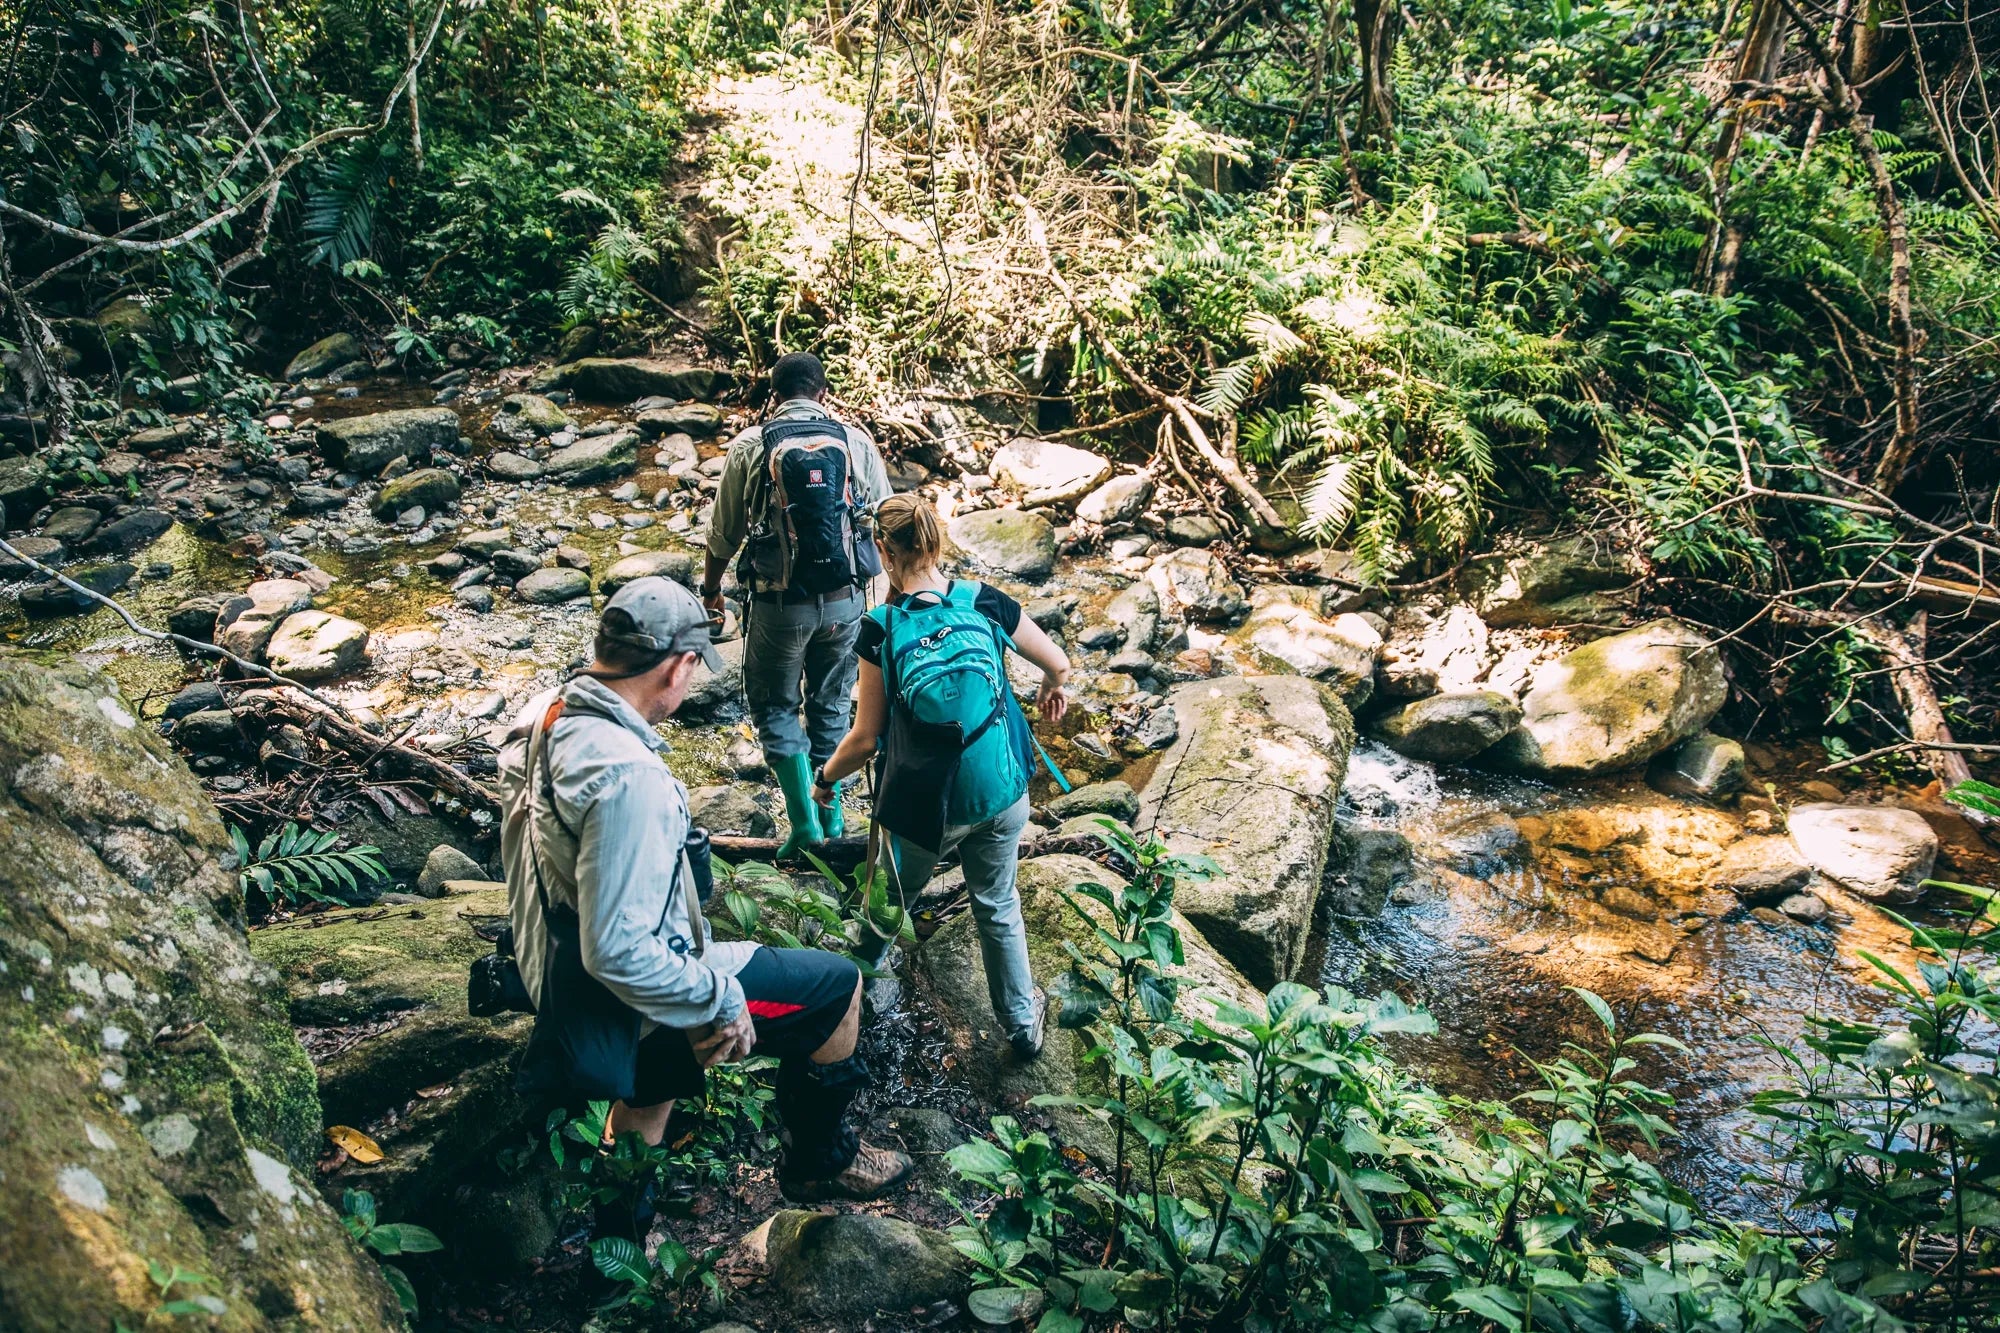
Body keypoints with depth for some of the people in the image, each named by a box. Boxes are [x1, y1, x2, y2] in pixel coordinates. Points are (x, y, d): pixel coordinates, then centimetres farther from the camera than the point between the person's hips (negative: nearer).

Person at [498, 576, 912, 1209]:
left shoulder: (542, 717, -4)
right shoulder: (627, 777, -34)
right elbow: (618, 953, -34)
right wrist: (719, 1001, -20)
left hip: (557, 971, 9)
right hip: (629, 999, -9)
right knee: (838, 985, 2)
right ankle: (822, 1162, 23)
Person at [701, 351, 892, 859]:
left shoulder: (750, 446, -4)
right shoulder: (855, 442, -1)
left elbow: (724, 531, 4)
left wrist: (711, 587, 20)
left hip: (779, 603, -2)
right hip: (845, 601, 2)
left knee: (776, 708, 13)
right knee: (831, 704, 19)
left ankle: (804, 822, 5)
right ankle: (832, 816, 27)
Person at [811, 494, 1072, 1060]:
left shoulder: (881, 630, -17)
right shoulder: (986, 603, -11)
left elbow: (866, 738, -13)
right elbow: (1058, 664, 3)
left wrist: (824, 777, 7)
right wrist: (1052, 691, 27)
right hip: (1002, 796, 2)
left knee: (892, 896, 27)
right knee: (998, 907, 23)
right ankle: (1022, 1024, 36)